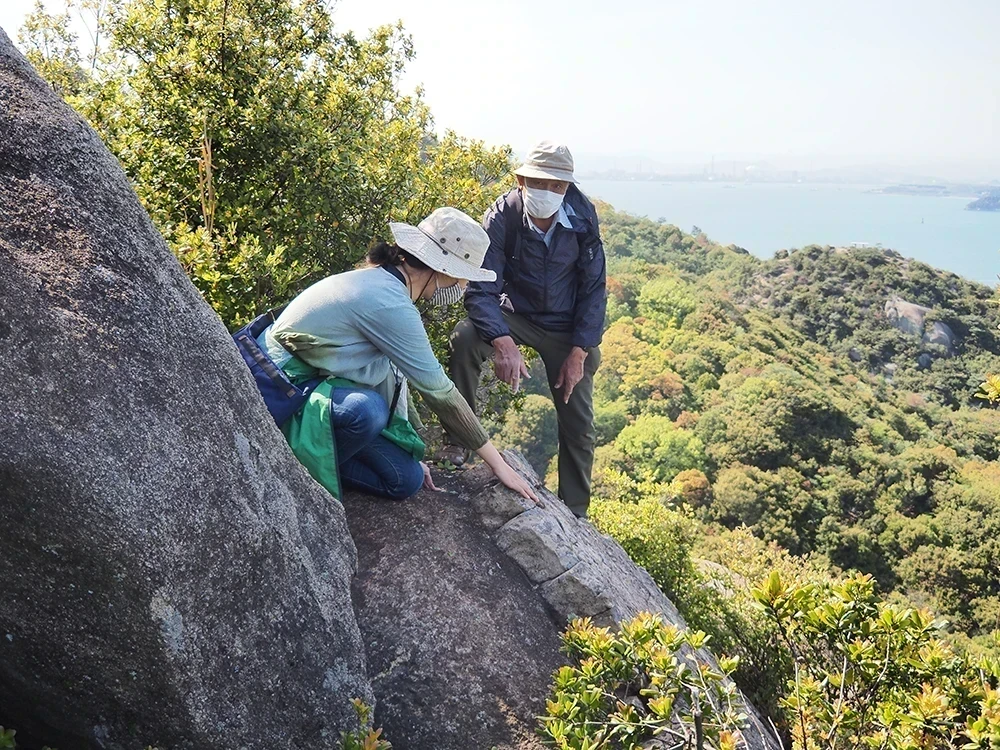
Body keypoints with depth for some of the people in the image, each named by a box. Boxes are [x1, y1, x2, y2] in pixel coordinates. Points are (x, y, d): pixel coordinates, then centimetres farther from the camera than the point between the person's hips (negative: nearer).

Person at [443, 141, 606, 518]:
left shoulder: (582, 216, -15)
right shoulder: (502, 218, -21)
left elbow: (593, 288, -7)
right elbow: (481, 290, -27)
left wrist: (578, 352, -13)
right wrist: (503, 343, -44)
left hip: (568, 328, 2)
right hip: (516, 316, -1)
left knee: (579, 426, 4)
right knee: (465, 337, -33)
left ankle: (574, 513, 23)